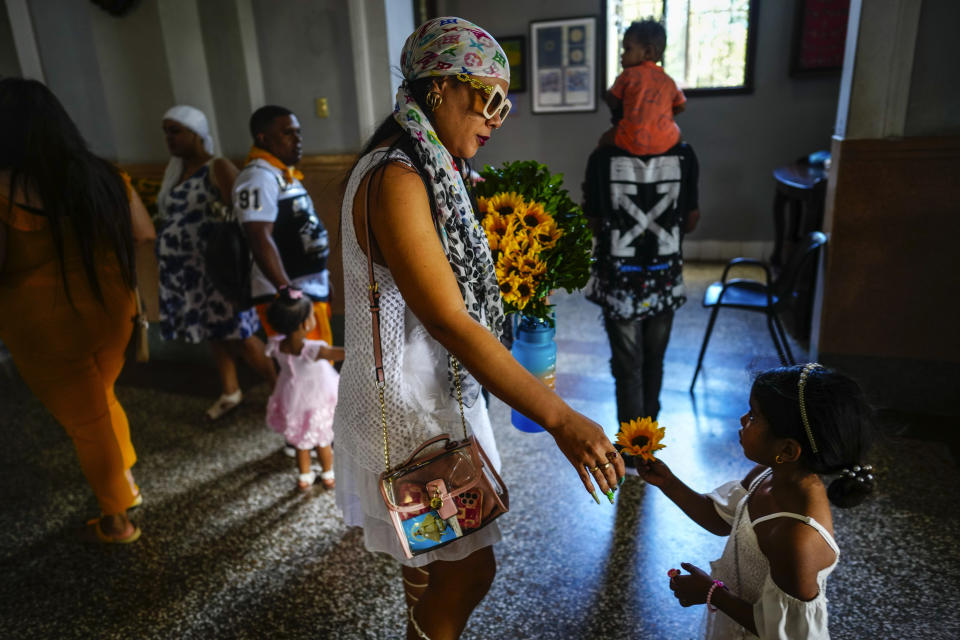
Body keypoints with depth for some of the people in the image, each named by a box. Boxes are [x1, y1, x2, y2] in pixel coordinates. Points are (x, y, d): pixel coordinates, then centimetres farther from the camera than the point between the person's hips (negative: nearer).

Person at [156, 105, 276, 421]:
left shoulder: (218, 168, -11)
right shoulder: (173, 170, 12)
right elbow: (168, 218, 19)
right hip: (184, 272, 7)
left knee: (239, 336, -2)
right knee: (214, 334, 16)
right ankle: (230, 392, 33)